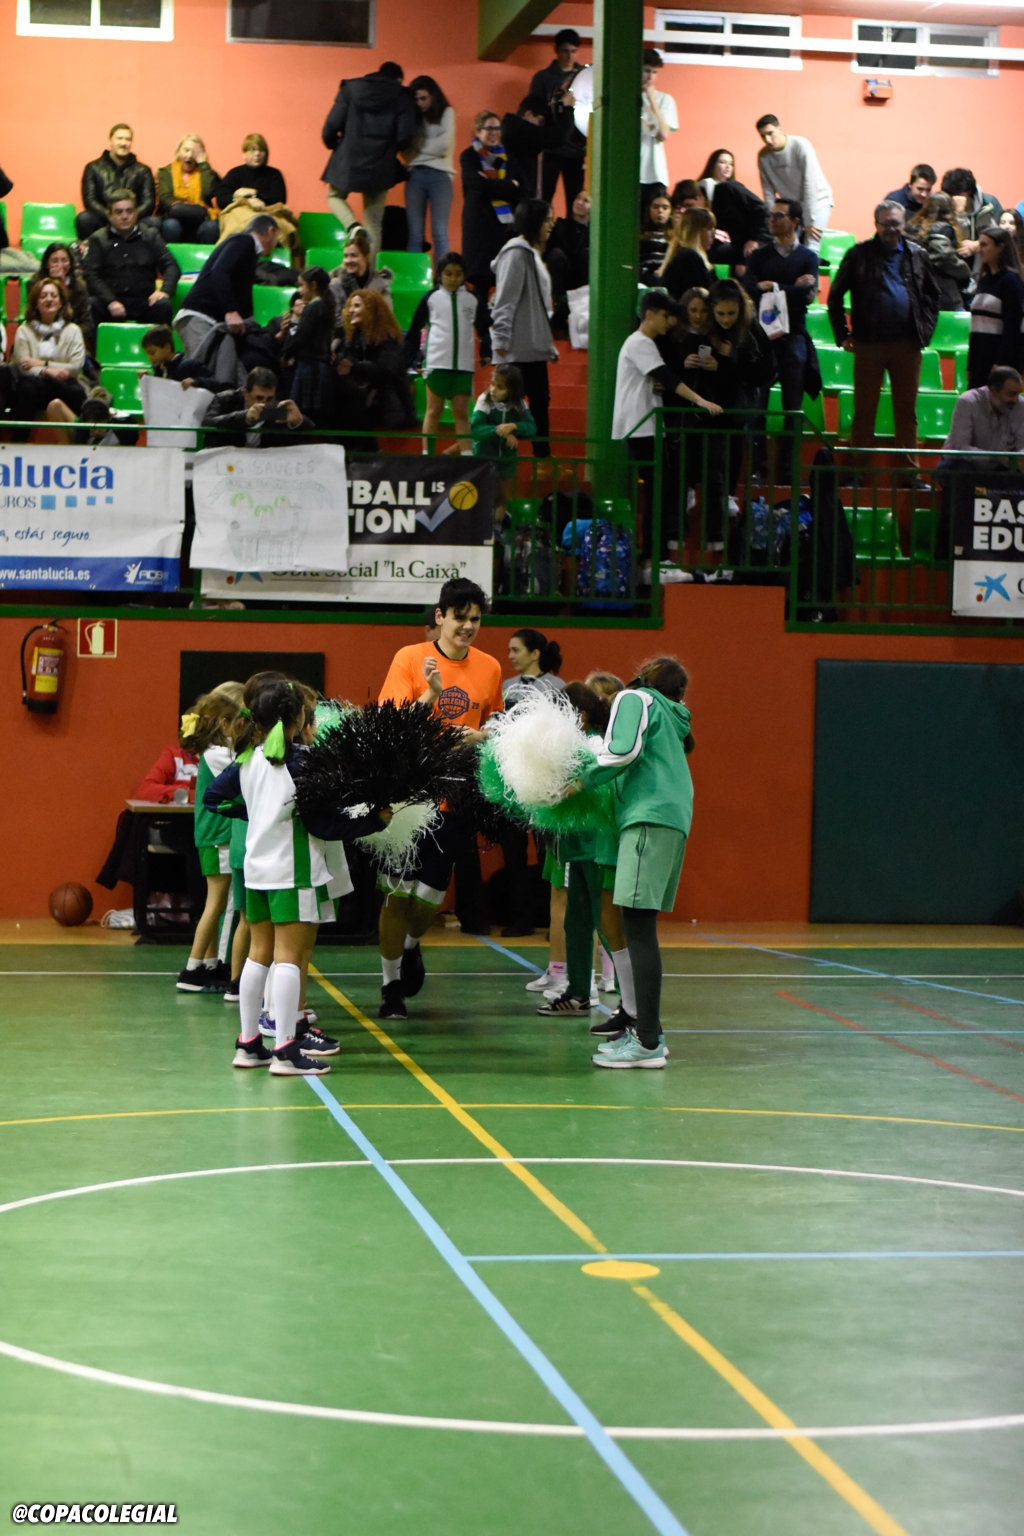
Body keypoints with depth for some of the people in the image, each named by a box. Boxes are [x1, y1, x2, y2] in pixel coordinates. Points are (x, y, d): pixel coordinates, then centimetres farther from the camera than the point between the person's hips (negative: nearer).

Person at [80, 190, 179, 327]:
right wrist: (110, 301, -16)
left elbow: (171, 266, 9)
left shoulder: (151, 237, 19)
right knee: (90, 305, -33)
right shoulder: (98, 240, 13)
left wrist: (164, 290, -13)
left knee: (163, 305, -31)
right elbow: (90, 275, 0)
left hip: (143, 302, 1)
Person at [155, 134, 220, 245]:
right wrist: (178, 207, -23)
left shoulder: (205, 172, 17)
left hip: (200, 221, 1)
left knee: (211, 226, -34)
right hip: (175, 219, -1)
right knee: (171, 225, -36)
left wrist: (203, 162, 2)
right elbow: (165, 199, -1)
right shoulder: (166, 172, 16)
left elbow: (209, 192, -5)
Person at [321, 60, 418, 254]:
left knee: (335, 196, 25)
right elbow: (405, 137, -8)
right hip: (381, 166, 0)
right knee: (374, 222, 11)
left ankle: (353, 227, -5)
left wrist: (332, 144, 16)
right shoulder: (401, 97, 0)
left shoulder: (350, 89, 2)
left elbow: (332, 124, -5)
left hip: (348, 160, 0)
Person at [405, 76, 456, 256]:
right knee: (415, 234, -1)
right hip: (415, 175, 3)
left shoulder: (446, 113, 8)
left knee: (439, 234, -9)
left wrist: (418, 145, 5)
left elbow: (444, 145, -3)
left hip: (439, 174, -3)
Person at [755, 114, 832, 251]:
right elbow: (768, 191, -1)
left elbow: (810, 184, -21)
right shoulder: (763, 156, -5)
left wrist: (809, 221, -22)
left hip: (817, 201, -4)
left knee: (809, 251, -18)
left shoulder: (801, 146, -19)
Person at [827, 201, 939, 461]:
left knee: (907, 411, 7)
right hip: (868, 344, -2)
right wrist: (843, 335, 0)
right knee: (864, 411, 3)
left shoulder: (916, 256, 8)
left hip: (907, 345, 2)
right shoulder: (859, 255, 2)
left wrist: (924, 331, 4)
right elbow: (835, 296, 5)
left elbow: (932, 297, 16)